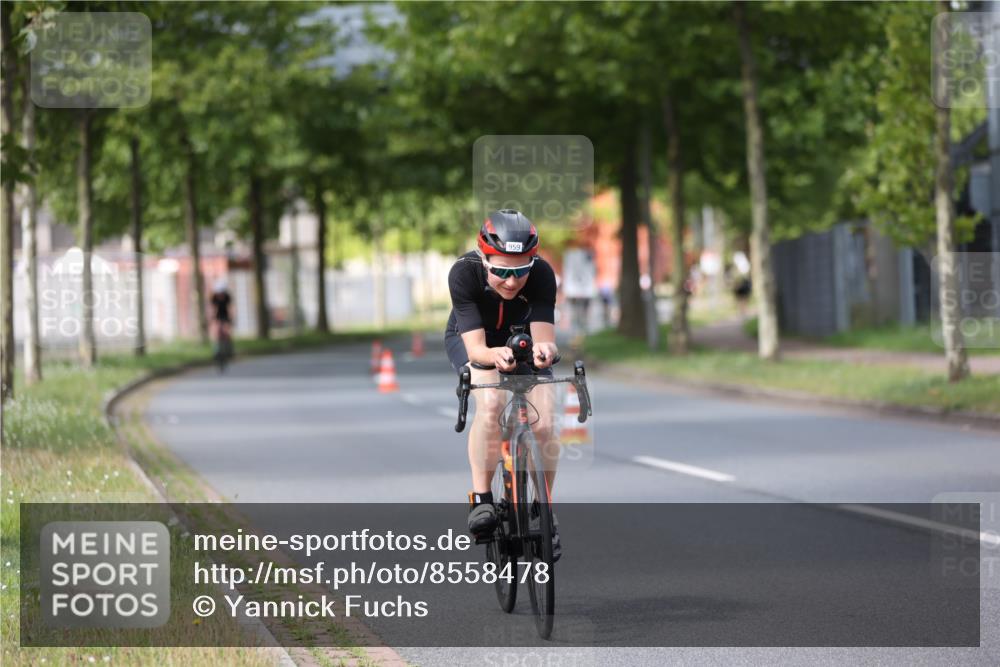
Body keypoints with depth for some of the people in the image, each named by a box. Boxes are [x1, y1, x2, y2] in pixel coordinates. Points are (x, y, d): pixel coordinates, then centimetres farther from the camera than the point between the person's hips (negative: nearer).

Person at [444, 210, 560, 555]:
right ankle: (481, 498, -20)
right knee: (491, 403, -33)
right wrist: (494, 355, -61)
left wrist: (544, 350, -61)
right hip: (469, 339, -2)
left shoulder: (542, 274, -32)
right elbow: (475, 347, -39)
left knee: (544, 423, -17)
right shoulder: (464, 273, -35)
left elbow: (544, 336, -37)